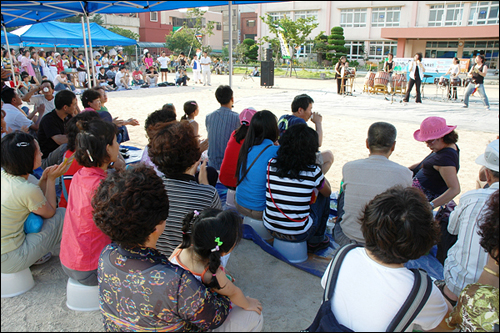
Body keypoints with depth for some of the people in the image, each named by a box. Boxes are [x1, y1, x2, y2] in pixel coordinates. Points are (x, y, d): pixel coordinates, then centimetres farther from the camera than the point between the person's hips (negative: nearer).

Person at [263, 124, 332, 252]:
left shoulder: (271, 164, -6)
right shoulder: (313, 171, -14)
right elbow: (328, 192, 7)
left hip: (270, 228, 4)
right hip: (299, 234, -4)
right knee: (323, 196, 19)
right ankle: (316, 241, 31)